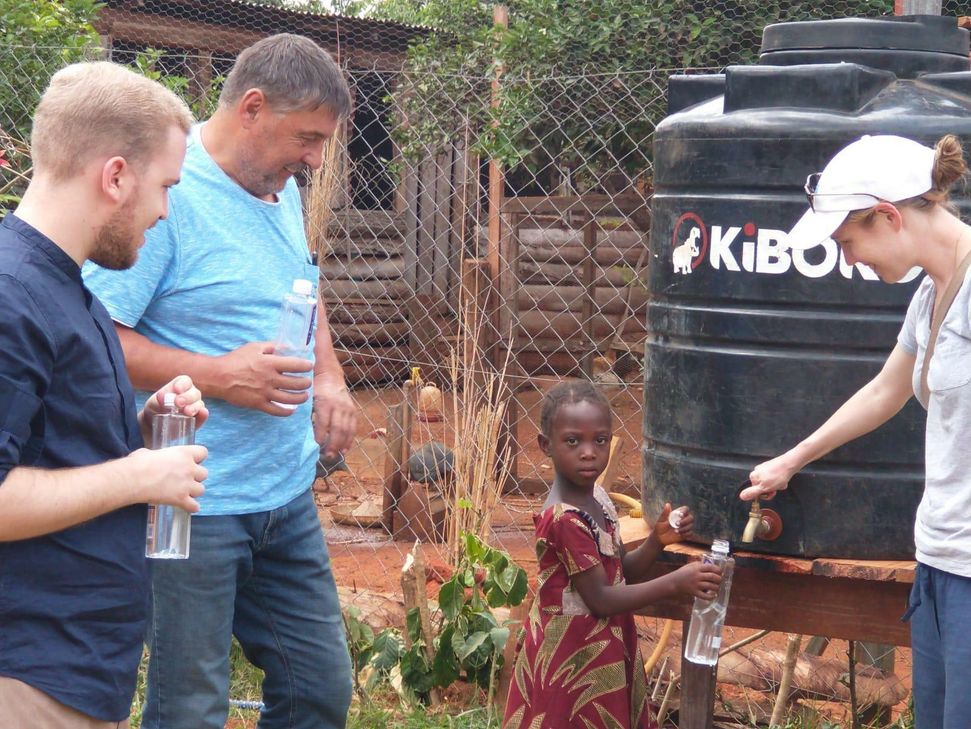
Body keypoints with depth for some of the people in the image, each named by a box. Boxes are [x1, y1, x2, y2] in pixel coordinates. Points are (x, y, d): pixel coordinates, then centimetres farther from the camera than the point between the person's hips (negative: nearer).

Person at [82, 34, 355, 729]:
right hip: (196, 509, -8)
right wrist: (217, 376, -25)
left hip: (289, 496, 8)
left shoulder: (281, 191, 10)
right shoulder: (166, 193, -18)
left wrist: (328, 375, 8)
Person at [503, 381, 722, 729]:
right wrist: (674, 583, -25)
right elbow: (600, 599, -24)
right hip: (573, 656, -9)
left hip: (601, 650, 9)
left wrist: (656, 542, -9)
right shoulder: (565, 519, -26)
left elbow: (620, 574, 9)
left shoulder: (596, 498, 2)